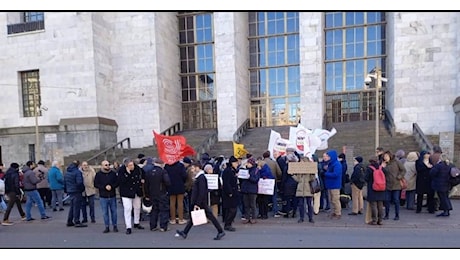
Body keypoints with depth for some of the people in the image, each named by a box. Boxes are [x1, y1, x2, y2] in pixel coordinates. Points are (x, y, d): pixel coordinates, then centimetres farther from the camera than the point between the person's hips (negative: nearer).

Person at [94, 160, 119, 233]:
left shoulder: (113, 173, 0)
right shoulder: (98, 174, -2)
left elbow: (117, 182, 2)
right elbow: (96, 184, -3)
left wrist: (111, 186, -15)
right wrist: (104, 187, -14)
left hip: (112, 196, 1)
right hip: (103, 197, -1)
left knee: (114, 211, 8)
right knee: (105, 213, 6)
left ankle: (115, 226, 20)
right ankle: (107, 227, 17)